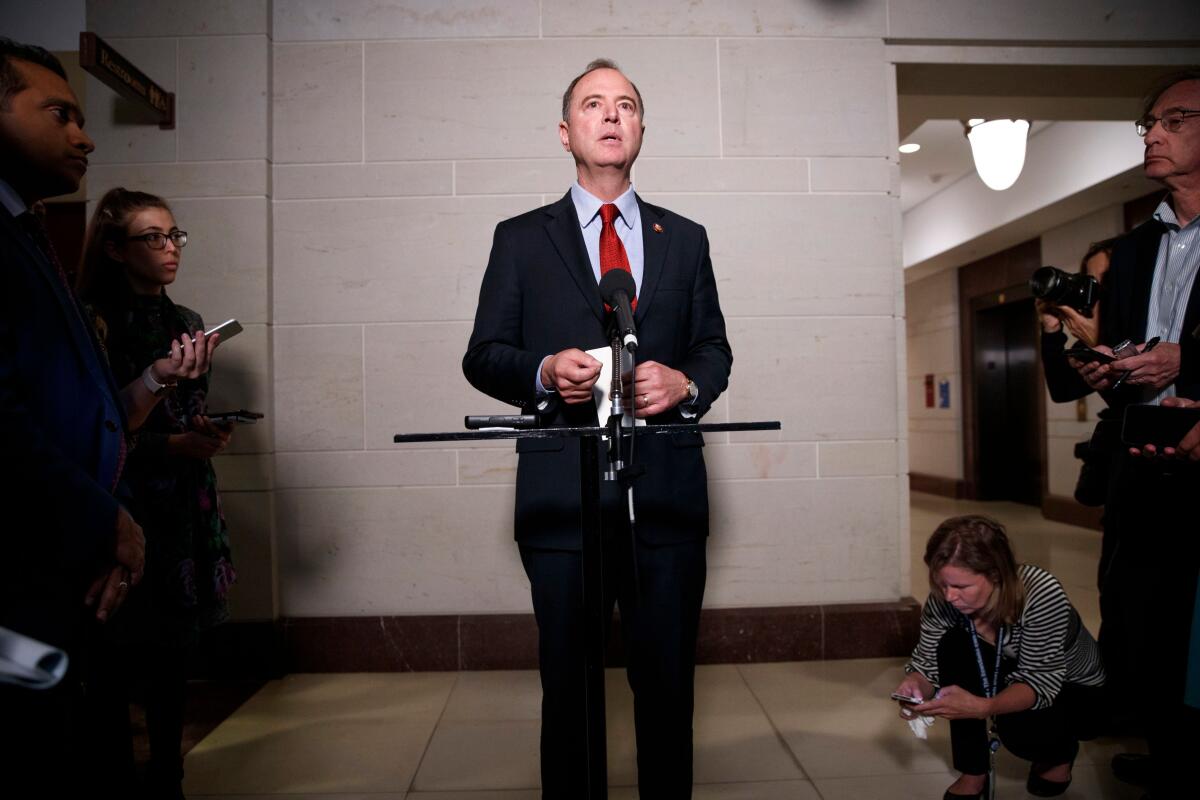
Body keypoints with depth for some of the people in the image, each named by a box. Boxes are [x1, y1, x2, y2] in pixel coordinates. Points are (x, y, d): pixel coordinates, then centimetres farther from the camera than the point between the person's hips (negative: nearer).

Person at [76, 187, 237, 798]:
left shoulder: (186, 323, 12)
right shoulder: (93, 324, -7)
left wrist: (206, 434, 0)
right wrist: (171, 444, -15)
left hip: (181, 511, 6)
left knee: (174, 648, 10)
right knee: (114, 655, 0)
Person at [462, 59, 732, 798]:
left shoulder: (685, 239, 15)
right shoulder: (521, 238, 9)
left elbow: (715, 349, 14)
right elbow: (483, 356, 5)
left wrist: (686, 382, -8)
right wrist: (543, 372, -16)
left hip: (667, 493, 2)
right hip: (564, 493, -1)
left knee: (669, 683, 11)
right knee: (567, 683, 10)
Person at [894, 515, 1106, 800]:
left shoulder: (1042, 594, -35)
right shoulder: (943, 600, -24)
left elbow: (1041, 683, -34)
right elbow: (929, 661, -17)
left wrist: (982, 707, -51)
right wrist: (915, 686, -40)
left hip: (1078, 690, -3)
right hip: (1013, 676, 4)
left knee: (1017, 726, -32)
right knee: (953, 646, -26)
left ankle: (1060, 751, 7)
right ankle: (973, 775, -10)